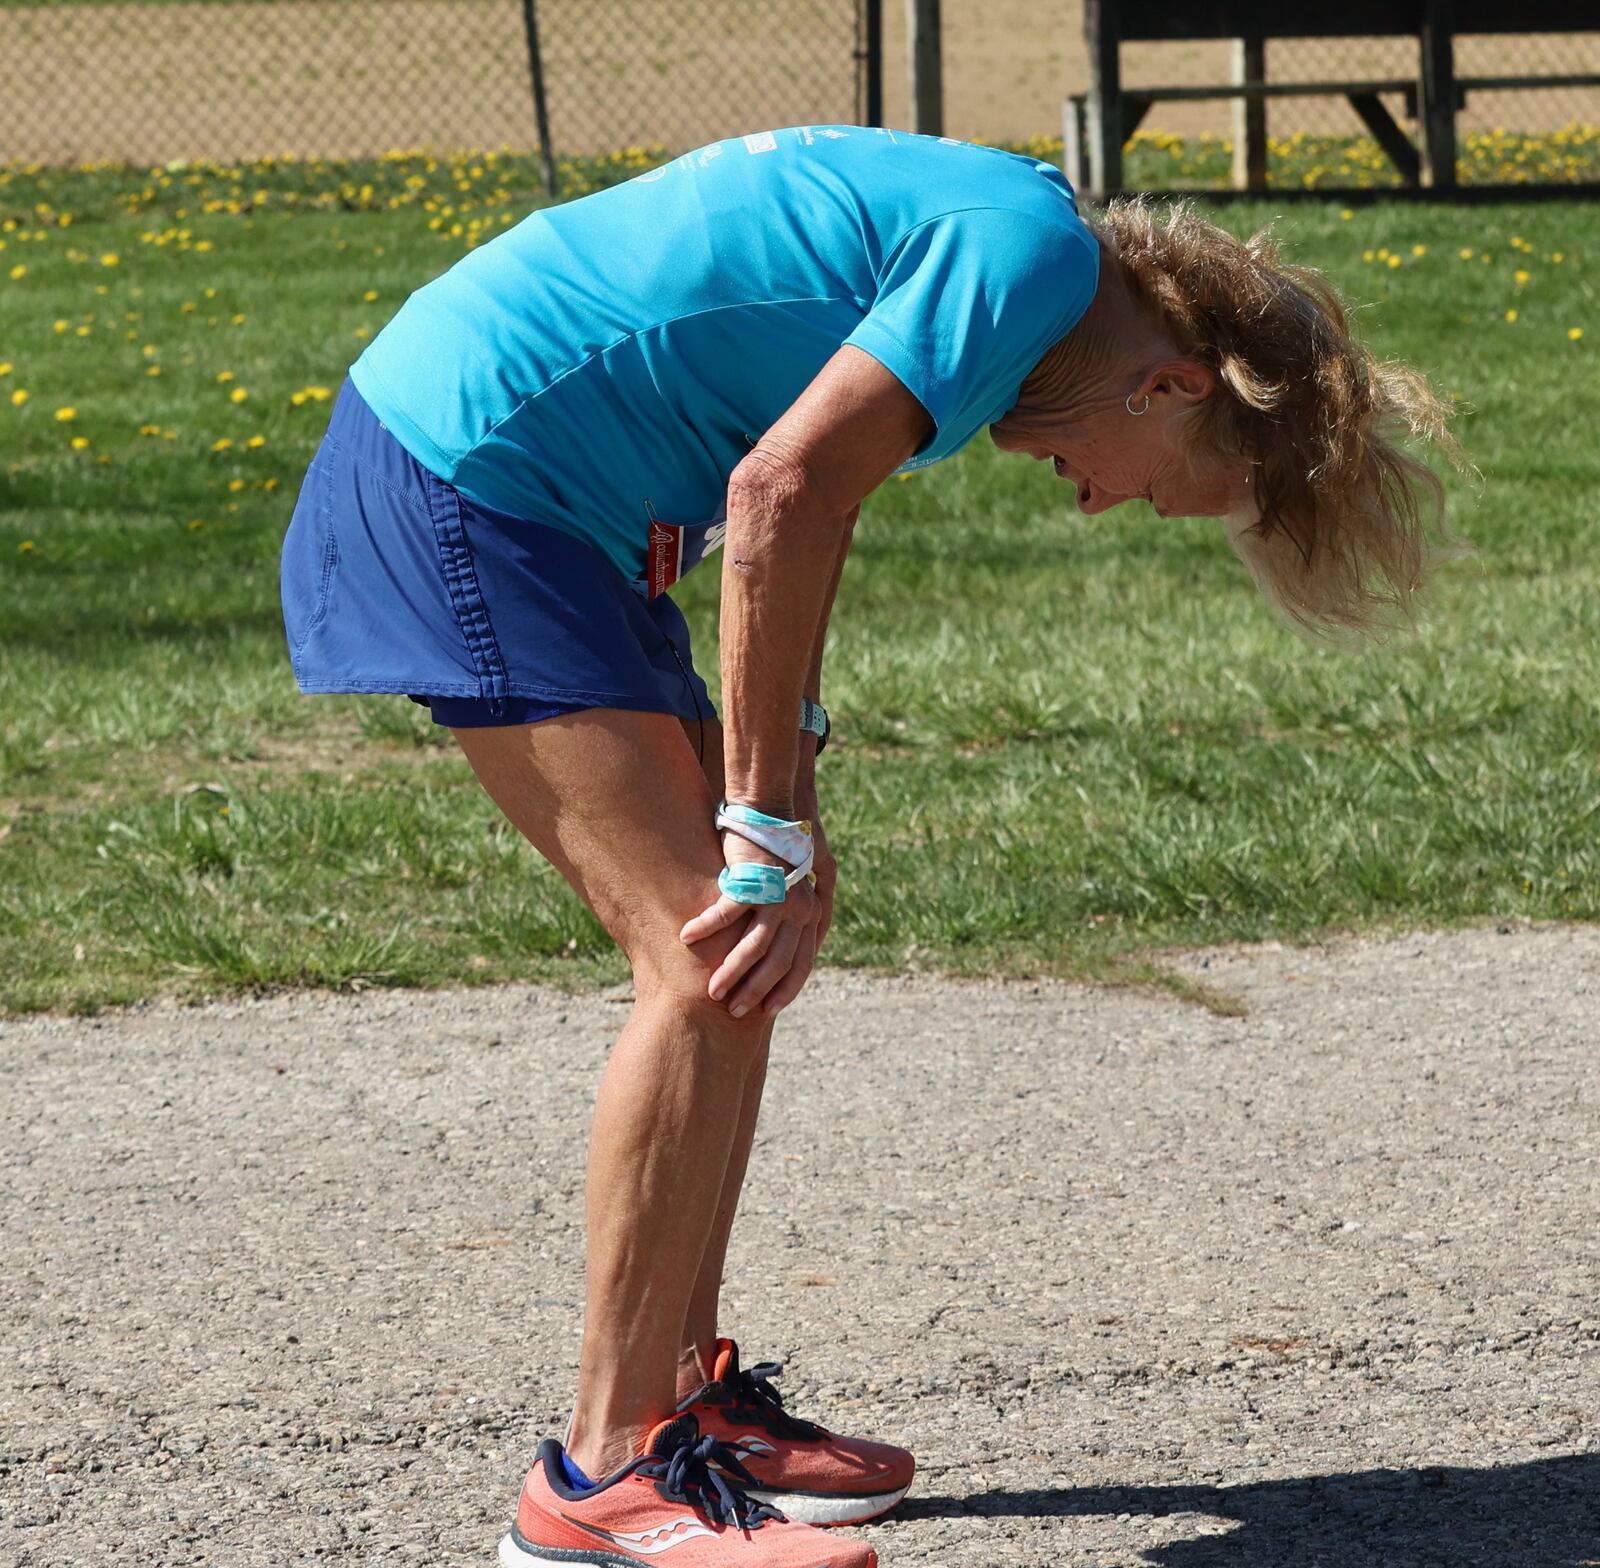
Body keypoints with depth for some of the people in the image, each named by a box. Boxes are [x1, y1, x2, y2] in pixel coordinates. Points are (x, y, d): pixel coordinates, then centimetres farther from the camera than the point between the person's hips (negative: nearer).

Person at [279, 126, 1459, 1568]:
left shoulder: (976, 232, 15)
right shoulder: (1028, 251, -15)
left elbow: (801, 503, 15)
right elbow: (780, 496, -23)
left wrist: (783, 814, 5)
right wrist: (771, 832, -16)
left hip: (513, 486, 10)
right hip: (463, 470, -10)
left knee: (732, 950, 12)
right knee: (710, 957, -11)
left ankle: (686, 1390, 19)